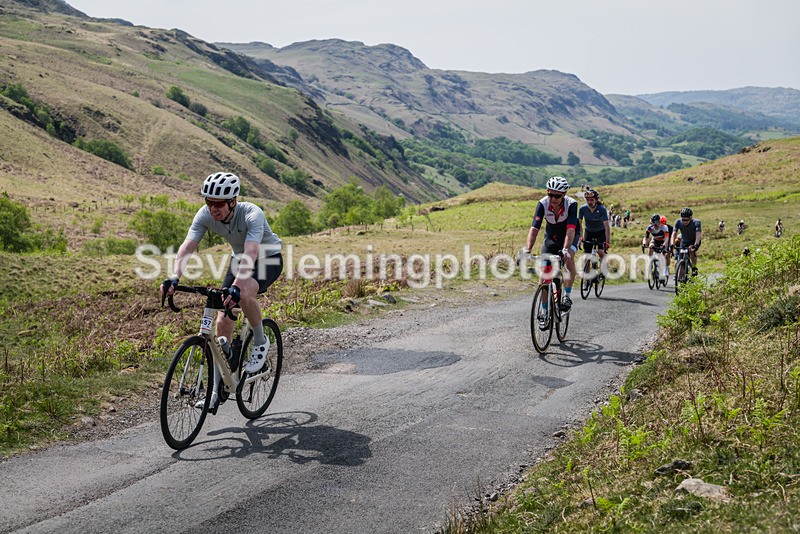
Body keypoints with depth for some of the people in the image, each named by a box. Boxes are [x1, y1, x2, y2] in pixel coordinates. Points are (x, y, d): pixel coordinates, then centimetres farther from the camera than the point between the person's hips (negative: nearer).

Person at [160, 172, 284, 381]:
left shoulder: (252, 214, -35)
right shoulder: (205, 214, -21)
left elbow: (251, 253, -48)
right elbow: (187, 246, -28)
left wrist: (236, 287, -61)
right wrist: (174, 278, -45)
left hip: (268, 259, -5)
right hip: (239, 259, 5)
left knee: (244, 294, -36)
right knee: (223, 321, -5)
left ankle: (260, 342, -9)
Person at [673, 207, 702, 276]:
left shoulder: (696, 222, -29)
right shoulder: (678, 222, -22)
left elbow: (698, 234, -41)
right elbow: (674, 233, -28)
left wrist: (696, 245, -56)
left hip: (694, 241, -3)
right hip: (684, 242, 3)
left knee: (692, 250, -34)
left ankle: (694, 268, -16)